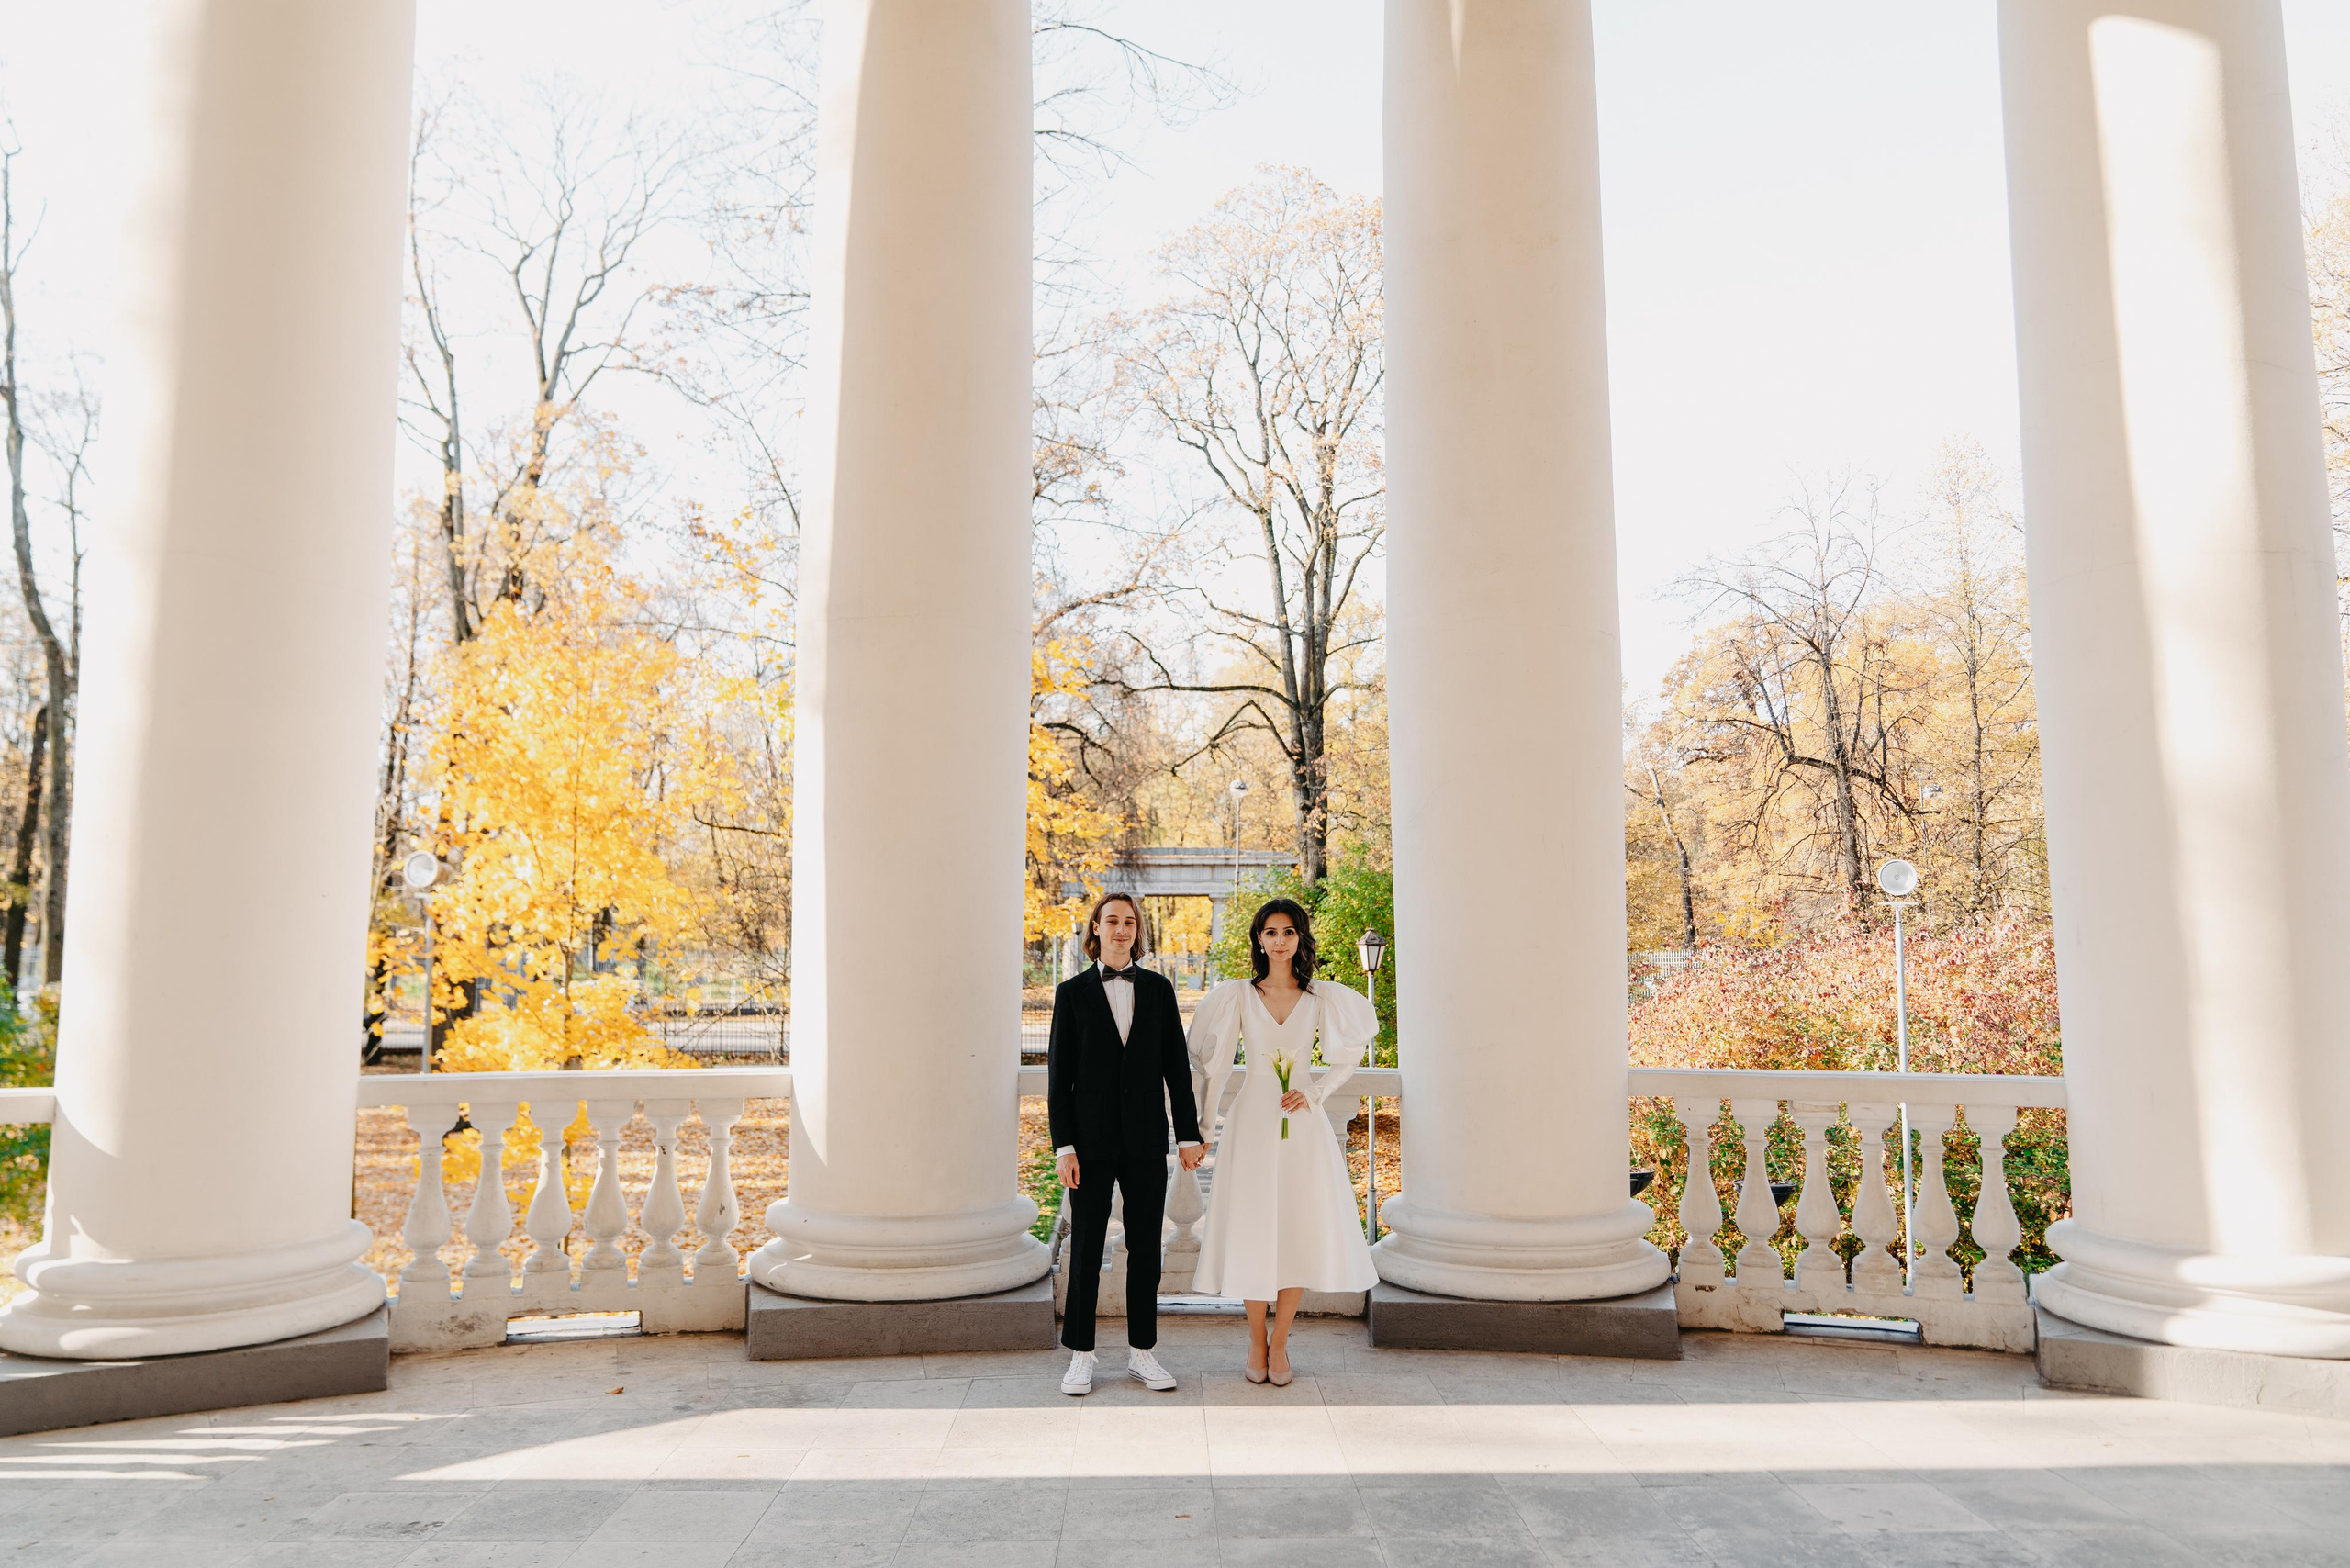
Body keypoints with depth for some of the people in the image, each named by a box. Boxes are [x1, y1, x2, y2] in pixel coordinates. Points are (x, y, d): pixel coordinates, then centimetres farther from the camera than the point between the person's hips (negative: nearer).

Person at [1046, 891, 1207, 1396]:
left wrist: (1189, 1134, 2)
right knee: (1086, 1249, 4)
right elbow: (1059, 1075, -1)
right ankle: (1081, 1357, 15)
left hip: (1146, 1140, 2)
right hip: (1092, 1140, -2)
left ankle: (1141, 1353, 19)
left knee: (1146, 1248, 7)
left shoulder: (1158, 989, 7)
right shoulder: (1073, 992, 1)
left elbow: (1177, 1066, 7)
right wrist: (1063, 1146, -7)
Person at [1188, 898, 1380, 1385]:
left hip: (1303, 1124, 1)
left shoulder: (1323, 997, 4)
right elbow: (1213, 1065, 7)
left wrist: (1314, 1093, -2)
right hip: (1253, 1120, -1)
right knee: (1252, 1230, 0)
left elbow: (1348, 1057, 12)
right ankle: (1256, 1340, 17)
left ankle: (1279, 1341, 15)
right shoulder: (1237, 995, 2)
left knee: (1300, 1230, 1)